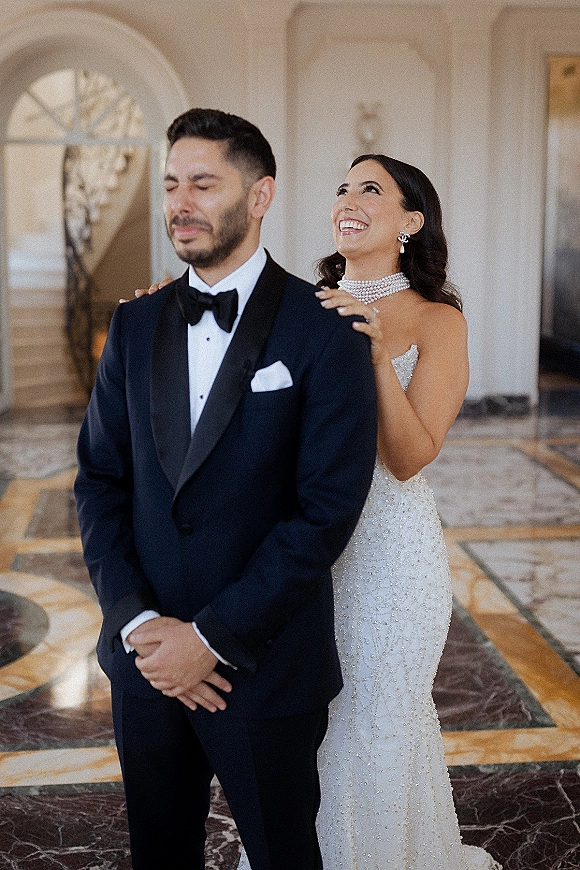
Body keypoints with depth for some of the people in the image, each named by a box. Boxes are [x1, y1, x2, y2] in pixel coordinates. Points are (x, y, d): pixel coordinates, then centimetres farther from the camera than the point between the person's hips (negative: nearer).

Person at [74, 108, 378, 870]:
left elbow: (328, 508, -15)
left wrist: (213, 637, -16)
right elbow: (100, 480, 4)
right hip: (145, 662, 4)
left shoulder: (325, 334, -11)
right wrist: (136, 622, -9)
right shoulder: (135, 327, 5)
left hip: (265, 666, -4)